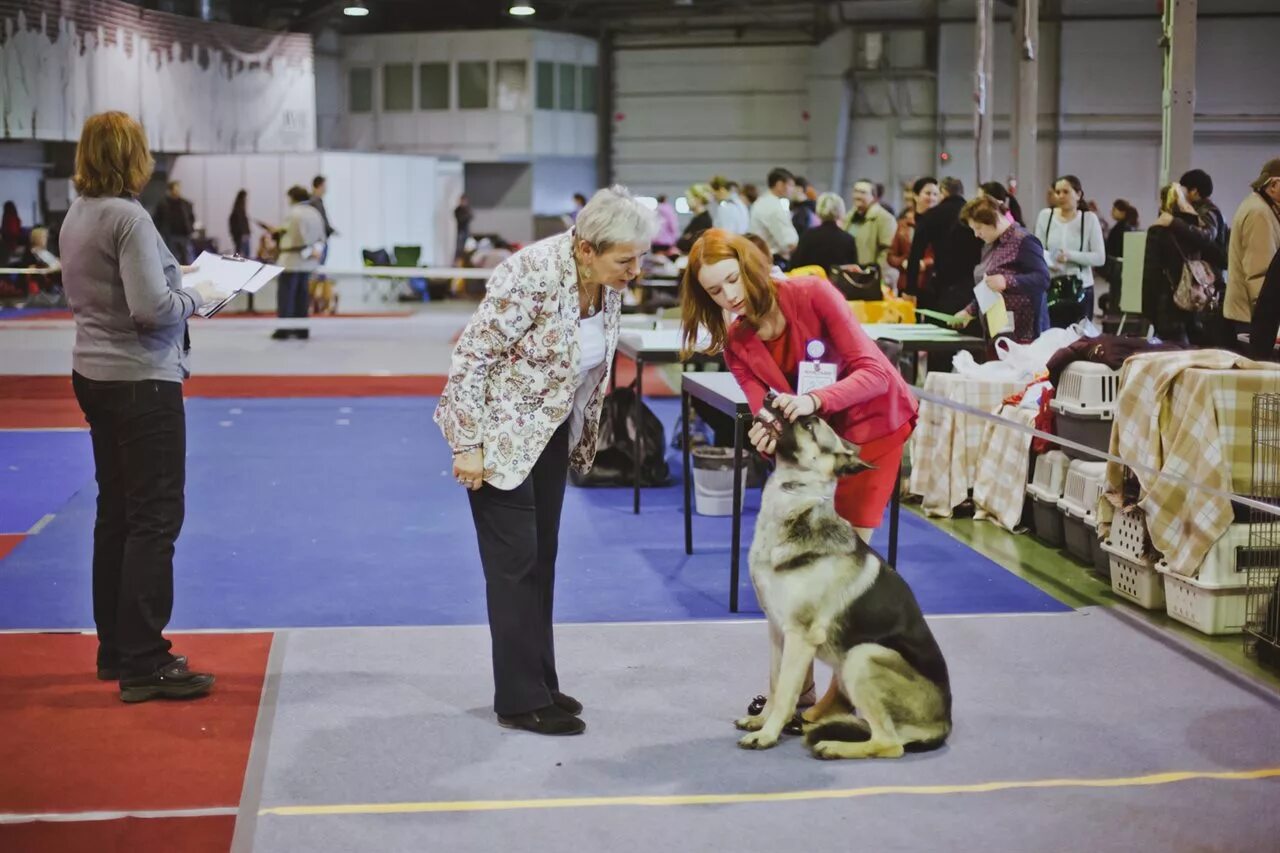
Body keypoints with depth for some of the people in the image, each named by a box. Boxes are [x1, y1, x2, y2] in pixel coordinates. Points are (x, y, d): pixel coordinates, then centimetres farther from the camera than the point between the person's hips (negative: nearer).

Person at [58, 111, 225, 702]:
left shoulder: (76, 217, 9)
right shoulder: (128, 218, -18)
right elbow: (151, 309, -25)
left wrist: (174, 277, 11)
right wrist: (196, 296, -7)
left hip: (94, 377, 9)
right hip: (141, 381, -9)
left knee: (116, 515, 15)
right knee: (154, 520, -3)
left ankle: (116, 649, 24)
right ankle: (143, 664, 0)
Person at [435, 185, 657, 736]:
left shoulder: (609, 283, -6)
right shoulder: (532, 277, -29)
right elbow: (471, 358, -24)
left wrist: (583, 436, 15)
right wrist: (467, 445, -23)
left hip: (554, 429, 7)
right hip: (502, 431, -7)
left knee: (543, 556, 12)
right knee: (516, 560, -4)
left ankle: (539, 685, 21)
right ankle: (521, 701, 4)